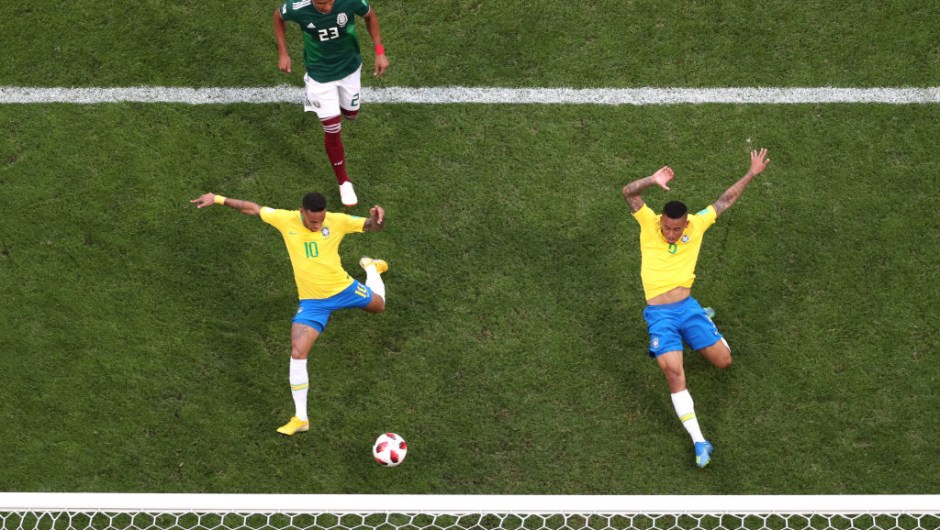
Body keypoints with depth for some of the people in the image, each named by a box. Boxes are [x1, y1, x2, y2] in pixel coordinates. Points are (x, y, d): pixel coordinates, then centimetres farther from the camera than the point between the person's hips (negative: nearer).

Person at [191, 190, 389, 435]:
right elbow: (253, 208, -5)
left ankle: (370, 267, 64)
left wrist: (378, 217, -43)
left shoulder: (337, 221, -21)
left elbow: (374, 226, -18)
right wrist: (218, 199, -6)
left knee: (378, 305, 29)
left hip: (343, 288, 1)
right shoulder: (286, 220, -18)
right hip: (313, 302, -1)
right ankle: (300, 418, -5)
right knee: (298, 353, -16)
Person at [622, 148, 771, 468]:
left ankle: (706, 323, 41)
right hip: (659, 314, -3)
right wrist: (652, 181, -37)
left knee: (724, 361, 6)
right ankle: (698, 441, -16)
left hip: (688, 307, 3)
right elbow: (629, 193, -19)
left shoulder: (696, 225, 2)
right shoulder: (649, 224, -5)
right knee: (674, 372, -21)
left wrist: (752, 174, 9)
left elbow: (725, 201, 10)